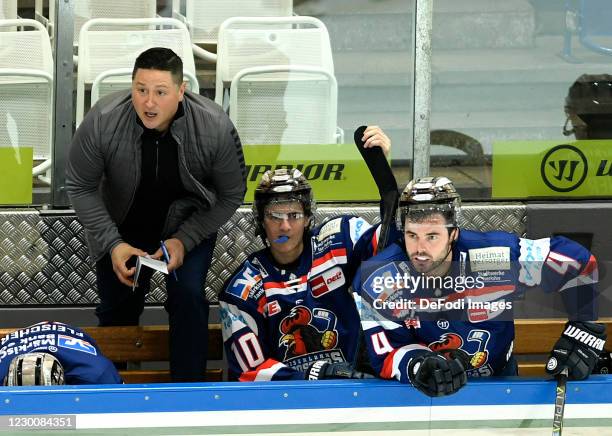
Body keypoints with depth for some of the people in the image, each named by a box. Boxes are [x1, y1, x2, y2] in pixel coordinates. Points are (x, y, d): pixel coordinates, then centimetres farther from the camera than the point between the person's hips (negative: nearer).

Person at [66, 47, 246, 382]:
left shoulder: (215, 127, -30)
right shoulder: (102, 121, -31)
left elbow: (231, 195, -14)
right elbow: (81, 188, -15)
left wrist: (184, 240, -23)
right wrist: (112, 244, -24)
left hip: (188, 224, -1)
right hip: (122, 226, 1)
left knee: (188, 297, -19)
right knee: (116, 307, 11)